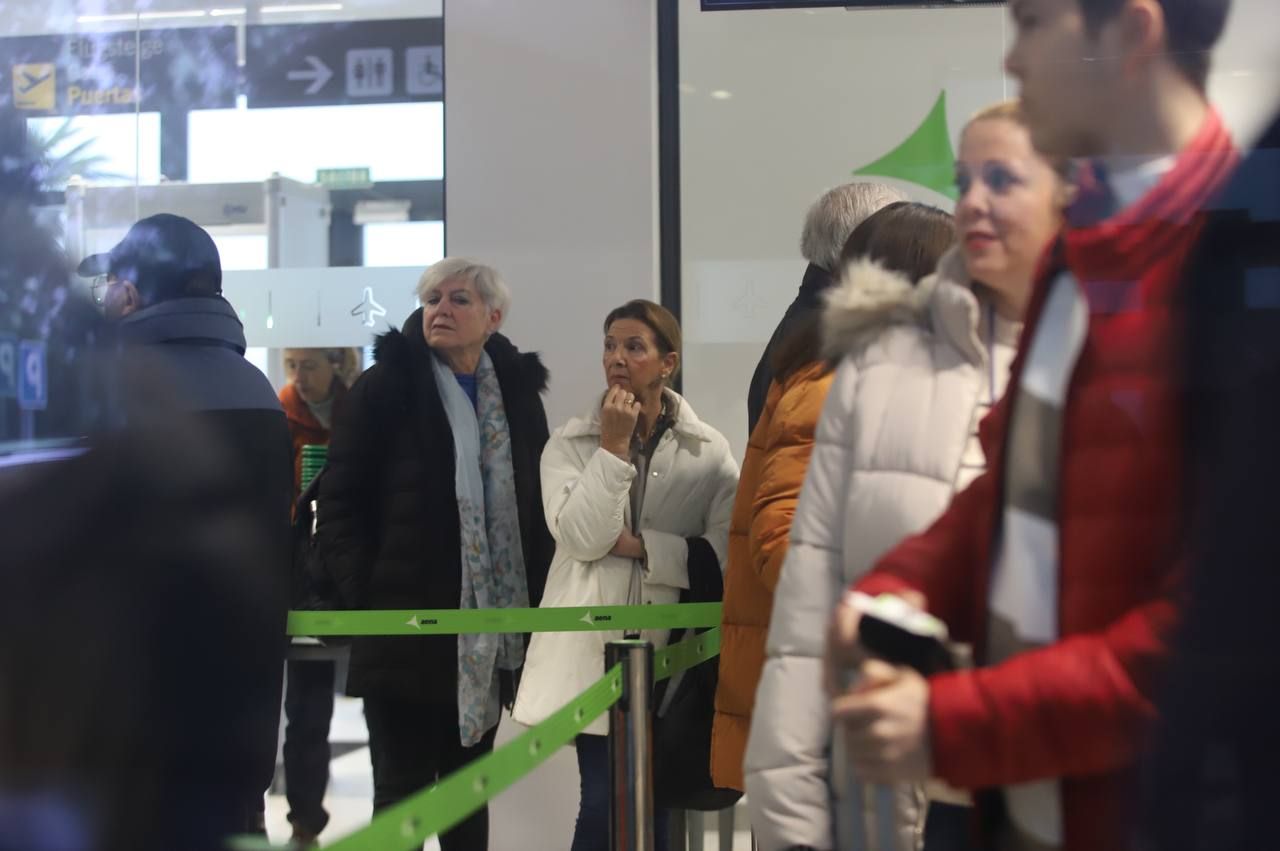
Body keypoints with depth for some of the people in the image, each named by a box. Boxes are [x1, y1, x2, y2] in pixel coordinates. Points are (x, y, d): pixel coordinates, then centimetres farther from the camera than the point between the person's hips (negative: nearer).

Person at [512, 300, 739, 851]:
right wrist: (613, 447, -12)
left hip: (668, 653, 1)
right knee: (605, 804, -1)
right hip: (594, 651, 0)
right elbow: (579, 537, -11)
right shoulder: (570, 443, 3)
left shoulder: (709, 451, 1)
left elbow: (725, 552, -7)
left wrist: (637, 546, -11)